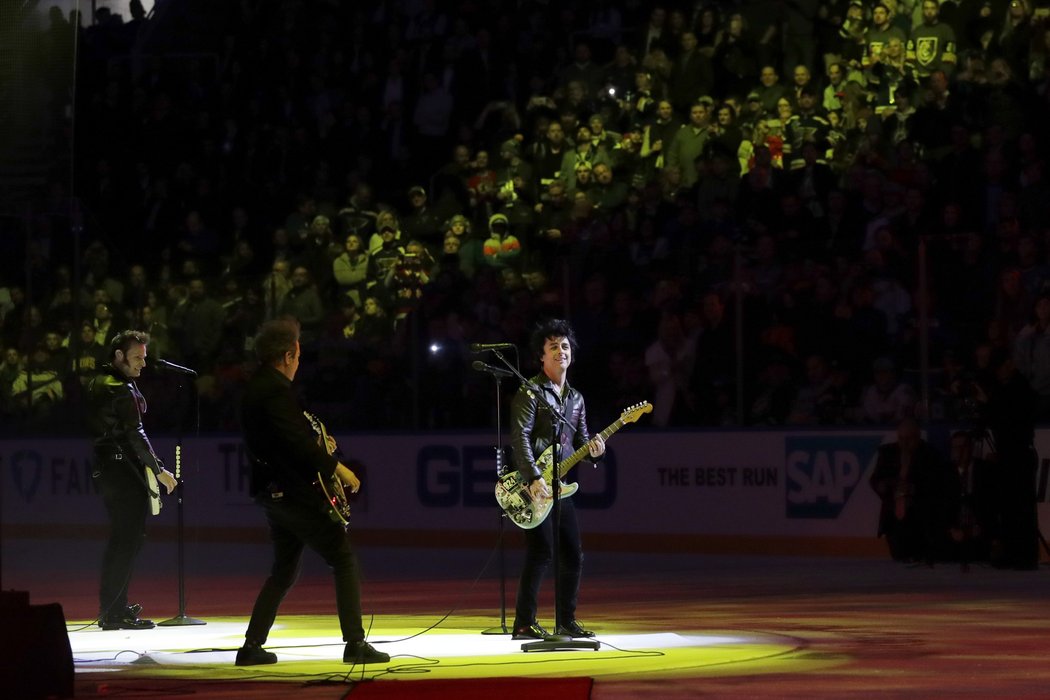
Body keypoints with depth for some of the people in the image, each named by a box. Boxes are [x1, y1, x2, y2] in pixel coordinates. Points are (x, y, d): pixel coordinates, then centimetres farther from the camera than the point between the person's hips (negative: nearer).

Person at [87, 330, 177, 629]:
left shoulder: (98, 383, 14)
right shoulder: (122, 390, -16)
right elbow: (135, 435, -19)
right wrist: (159, 470, -13)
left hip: (104, 467, 10)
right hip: (124, 470, -10)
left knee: (120, 538, 18)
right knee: (128, 540, -7)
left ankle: (112, 606, 23)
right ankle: (114, 613, -8)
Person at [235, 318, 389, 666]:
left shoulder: (255, 387, 13)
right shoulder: (277, 390, -18)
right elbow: (298, 442, -25)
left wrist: (316, 446, 12)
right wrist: (337, 467, -16)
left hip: (272, 491, 10)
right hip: (295, 491, -10)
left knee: (284, 571, 18)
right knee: (344, 560, -4)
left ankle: (252, 646, 14)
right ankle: (355, 643, -9)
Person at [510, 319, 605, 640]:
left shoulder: (575, 398, 17)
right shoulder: (531, 392, -7)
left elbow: (579, 442, 21)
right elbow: (519, 439, -17)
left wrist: (592, 448, -3)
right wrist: (534, 478, -27)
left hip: (560, 486, 8)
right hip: (534, 486, -8)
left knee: (572, 556, 8)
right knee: (541, 551, -15)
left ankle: (566, 621, 19)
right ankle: (524, 623, -11)